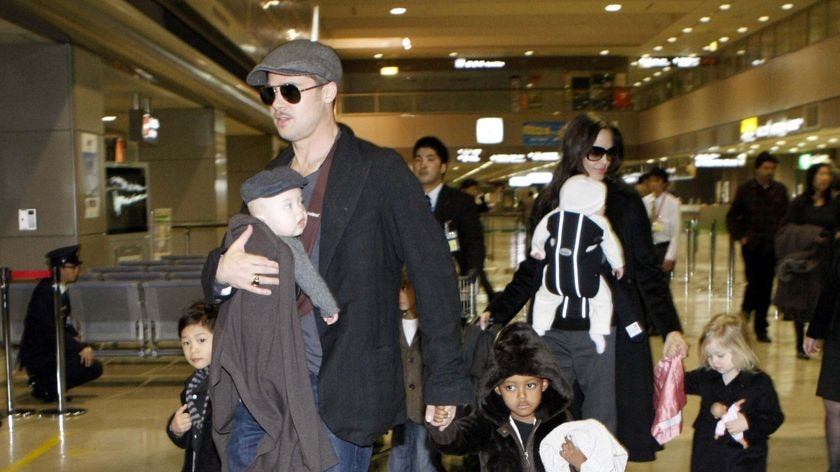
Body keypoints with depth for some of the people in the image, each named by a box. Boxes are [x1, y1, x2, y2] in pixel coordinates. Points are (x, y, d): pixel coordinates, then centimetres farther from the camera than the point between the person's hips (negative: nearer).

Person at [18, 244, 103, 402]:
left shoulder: (61, 290, 7)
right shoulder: (45, 291, -20)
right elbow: (50, 331, -25)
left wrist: (74, 337, -4)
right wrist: (80, 347, -29)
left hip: (49, 348, 9)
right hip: (37, 355, -9)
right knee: (91, 366, -19)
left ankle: (46, 379, 11)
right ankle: (44, 387, -8)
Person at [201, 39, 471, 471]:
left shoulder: (379, 171, -7)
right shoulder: (269, 177, 12)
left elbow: (433, 274, -9)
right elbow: (236, 257, 15)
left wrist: (443, 382, -11)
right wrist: (221, 270, -11)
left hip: (345, 389, -5)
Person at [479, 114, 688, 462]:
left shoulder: (626, 203, 2)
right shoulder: (548, 203, 8)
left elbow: (647, 273, 0)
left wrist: (670, 328, -11)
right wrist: (496, 312, 2)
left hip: (606, 336, -2)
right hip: (552, 335, 3)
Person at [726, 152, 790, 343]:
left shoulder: (780, 190, 6)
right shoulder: (745, 189, 2)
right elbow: (732, 216, 7)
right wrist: (739, 237, -2)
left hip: (772, 246, 2)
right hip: (752, 246, -2)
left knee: (766, 287, 3)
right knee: (754, 283, -8)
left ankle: (760, 328, 13)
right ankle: (745, 312, 21)